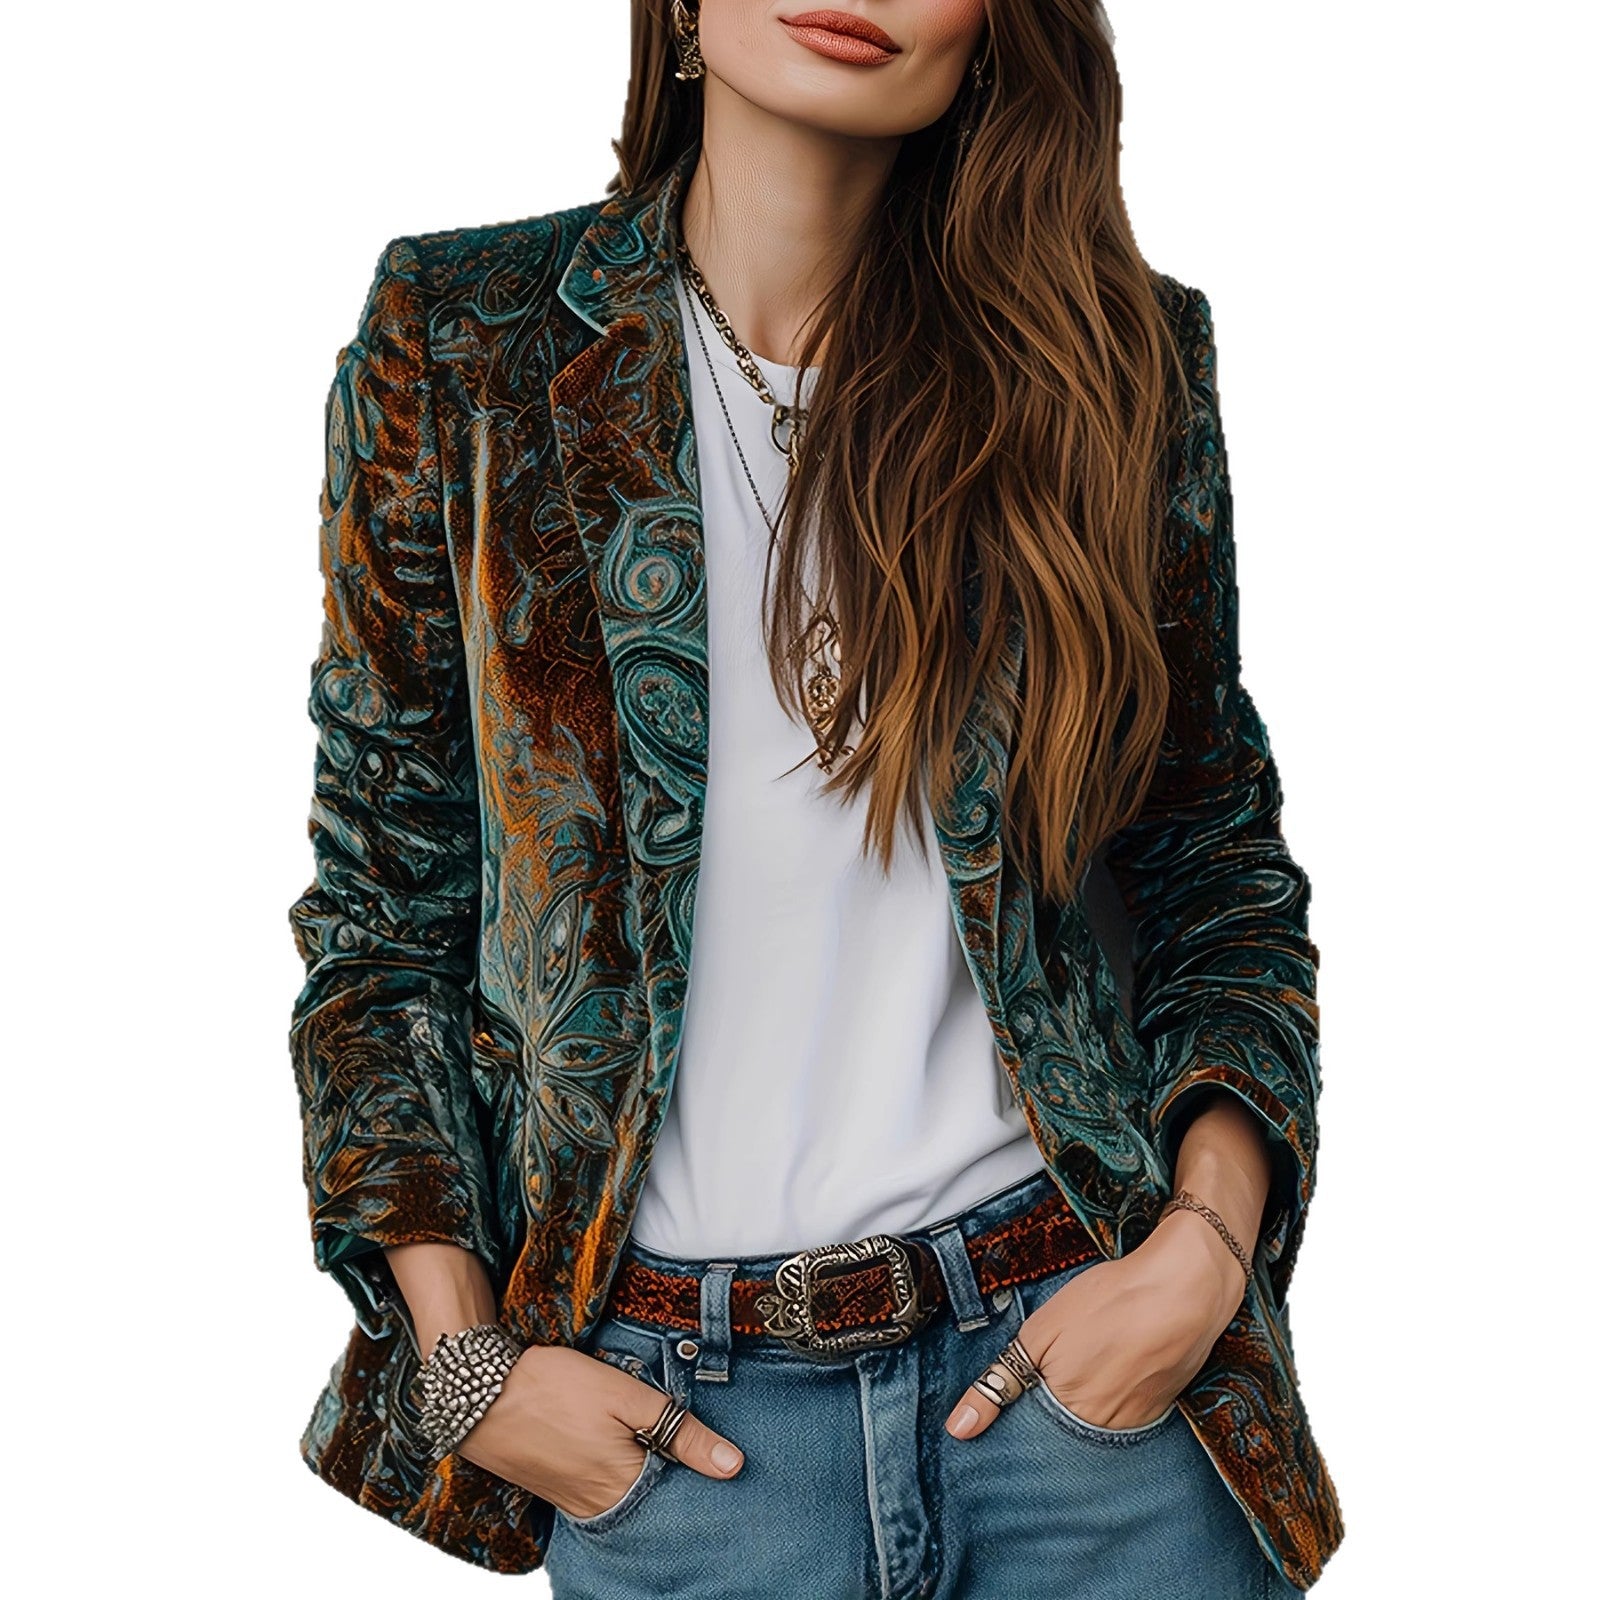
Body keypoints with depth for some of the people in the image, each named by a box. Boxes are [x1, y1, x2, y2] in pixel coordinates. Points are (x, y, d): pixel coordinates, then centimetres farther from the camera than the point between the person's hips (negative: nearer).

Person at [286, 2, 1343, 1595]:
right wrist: (462, 1359, -4)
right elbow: (382, 897, 1)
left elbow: (1219, 862, 6)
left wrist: (1206, 1245, -7)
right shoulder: (461, 344, -3)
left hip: (1085, 1350, 1)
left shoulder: (1116, 350, -1)